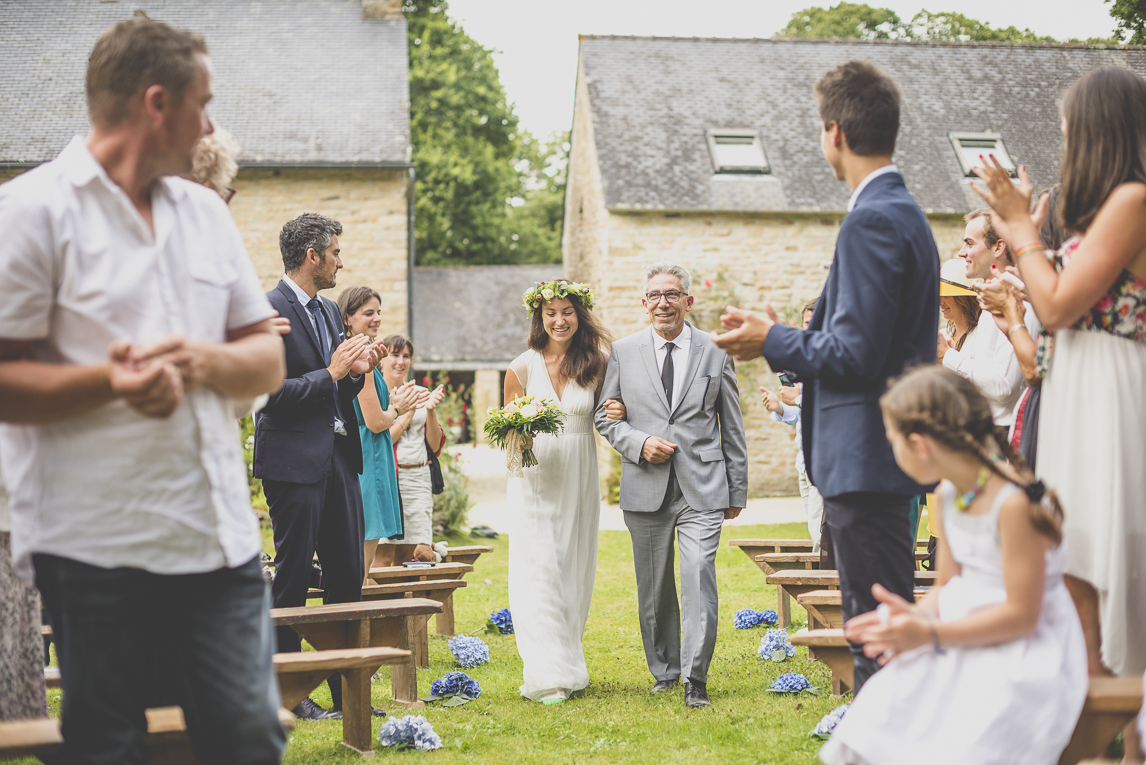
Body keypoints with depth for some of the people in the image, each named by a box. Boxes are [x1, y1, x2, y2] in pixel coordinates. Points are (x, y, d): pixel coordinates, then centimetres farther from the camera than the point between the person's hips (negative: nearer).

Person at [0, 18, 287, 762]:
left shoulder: (206, 211, 16)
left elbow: (269, 360, 15)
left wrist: (204, 360, -6)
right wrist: (108, 381, -24)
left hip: (219, 534, 5)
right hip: (97, 543, -5)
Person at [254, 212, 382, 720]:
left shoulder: (330, 311, 17)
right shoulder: (269, 311, -10)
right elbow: (274, 394, -17)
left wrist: (356, 372, 2)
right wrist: (332, 373, -14)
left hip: (338, 458, 8)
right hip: (294, 461, -8)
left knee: (348, 576, 8)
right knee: (292, 577, -1)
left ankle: (347, 689, 16)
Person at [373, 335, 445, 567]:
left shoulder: (421, 394, 14)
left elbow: (435, 446, 12)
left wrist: (430, 410, -3)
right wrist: (409, 410, -7)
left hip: (418, 479, 4)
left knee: (410, 553, -1)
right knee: (383, 553, -12)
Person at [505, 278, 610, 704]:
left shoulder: (594, 365, 4)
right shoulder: (522, 368, -1)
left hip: (579, 480, 2)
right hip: (534, 480, -2)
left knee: (574, 572, 9)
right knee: (538, 573, -8)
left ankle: (569, 665, 22)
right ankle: (548, 675, -7)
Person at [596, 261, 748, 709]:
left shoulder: (715, 354, 5)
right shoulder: (623, 352, 6)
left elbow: (732, 428, 9)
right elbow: (605, 416, 10)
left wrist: (737, 491, 8)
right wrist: (640, 444, -9)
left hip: (703, 489, -1)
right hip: (645, 489, 2)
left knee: (699, 576, -12)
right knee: (654, 588, 9)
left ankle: (695, 679, -7)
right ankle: (664, 671, 25)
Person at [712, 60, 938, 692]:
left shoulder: (874, 220, -17)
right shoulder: (903, 212, 16)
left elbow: (855, 355, -21)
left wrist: (772, 341, -6)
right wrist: (784, 337, 17)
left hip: (865, 462, -11)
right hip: (881, 456, 11)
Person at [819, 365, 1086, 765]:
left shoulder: (1015, 503, -21)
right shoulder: (948, 494, 6)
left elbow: (1021, 615, -18)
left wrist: (929, 634, -19)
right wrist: (916, 615, -8)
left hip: (1022, 652, -7)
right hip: (962, 637, 7)